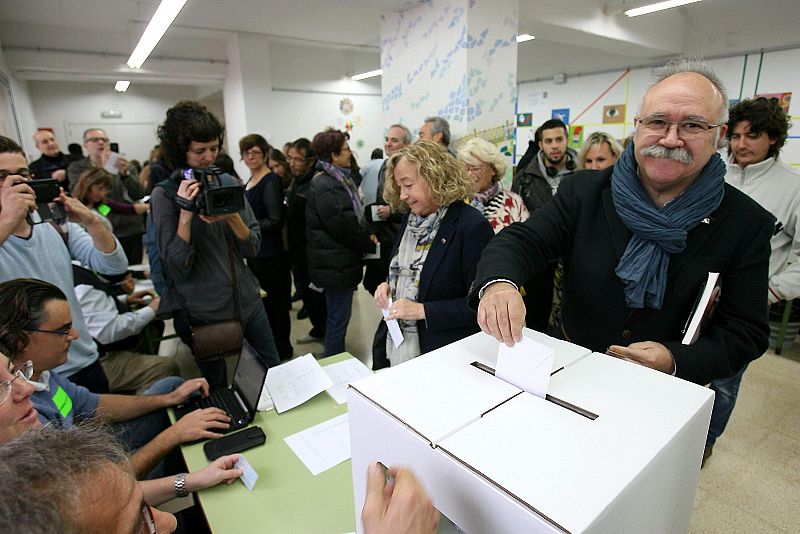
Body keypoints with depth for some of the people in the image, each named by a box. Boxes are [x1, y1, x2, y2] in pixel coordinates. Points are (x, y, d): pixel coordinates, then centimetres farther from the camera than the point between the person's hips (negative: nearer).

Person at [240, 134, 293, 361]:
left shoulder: (271, 182, -13)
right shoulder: (250, 182, 13)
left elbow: (276, 221, -18)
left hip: (270, 254, -9)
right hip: (254, 252, 9)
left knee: (274, 302, 3)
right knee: (260, 301, 17)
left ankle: (283, 350, 18)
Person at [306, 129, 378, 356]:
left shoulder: (339, 179, 14)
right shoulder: (325, 186, -19)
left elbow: (354, 214, 16)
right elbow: (343, 225, -22)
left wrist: (367, 234, 0)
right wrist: (369, 243, -9)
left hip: (340, 261, 10)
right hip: (336, 264, -10)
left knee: (338, 315, 20)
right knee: (338, 316, 1)